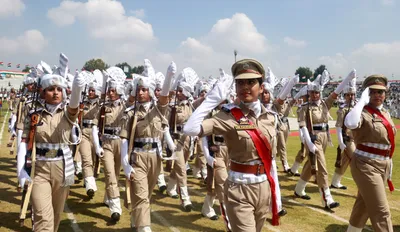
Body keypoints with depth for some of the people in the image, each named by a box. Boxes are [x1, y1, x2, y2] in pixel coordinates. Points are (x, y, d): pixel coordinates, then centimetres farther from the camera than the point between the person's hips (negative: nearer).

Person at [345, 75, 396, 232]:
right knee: (381, 212, -5)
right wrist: (362, 101, -29)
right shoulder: (363, 113, -16)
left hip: (383, 165, 8)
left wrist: (389, 164, 19)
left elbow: (387, 142, 18)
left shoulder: (385, 114, 10)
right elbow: (350, 123, -41)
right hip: (366, 165, -8)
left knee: (364, 204, 22)